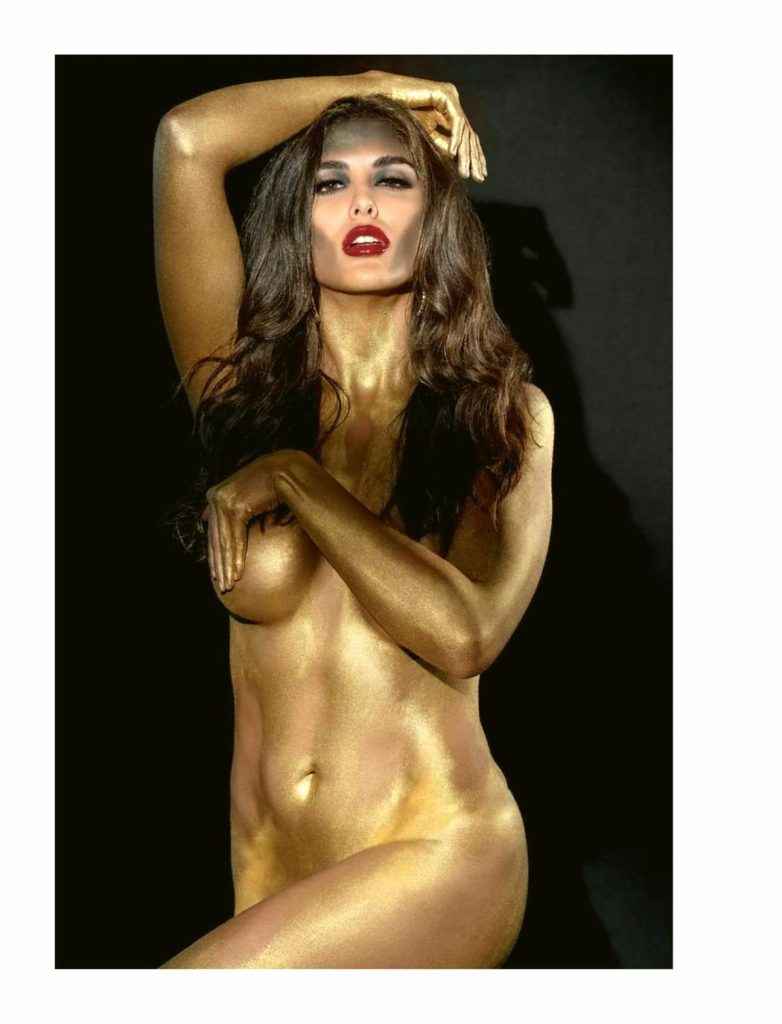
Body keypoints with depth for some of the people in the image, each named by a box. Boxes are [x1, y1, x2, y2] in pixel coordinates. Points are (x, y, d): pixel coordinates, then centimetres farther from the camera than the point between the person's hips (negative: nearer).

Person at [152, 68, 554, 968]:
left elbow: (466, 634, -15)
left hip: (434, 862, -3)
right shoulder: (246, 387, 2)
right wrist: (369, 85, 5)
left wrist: (292, 477, -12)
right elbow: (186, 140, -9)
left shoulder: (507, 415, 0)